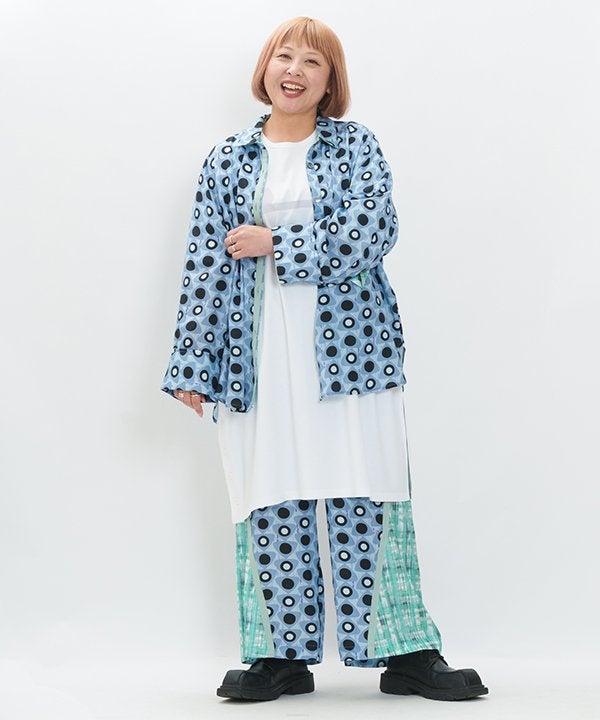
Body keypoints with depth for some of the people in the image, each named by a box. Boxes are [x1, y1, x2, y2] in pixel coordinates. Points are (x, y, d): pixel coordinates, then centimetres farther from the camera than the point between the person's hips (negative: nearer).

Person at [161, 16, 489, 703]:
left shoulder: (356, 145, 9)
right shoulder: (226, 160, 13)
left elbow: (372, 232, -7)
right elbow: (205, 263, 8)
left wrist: (274, 243, -9)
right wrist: (192, 364, 2)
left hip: (348, 348, -1)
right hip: (259, 359, 2)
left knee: (363, 502, -2)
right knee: (272, 507, 2)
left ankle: (405, 653, 5)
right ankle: (283, 653, 12)